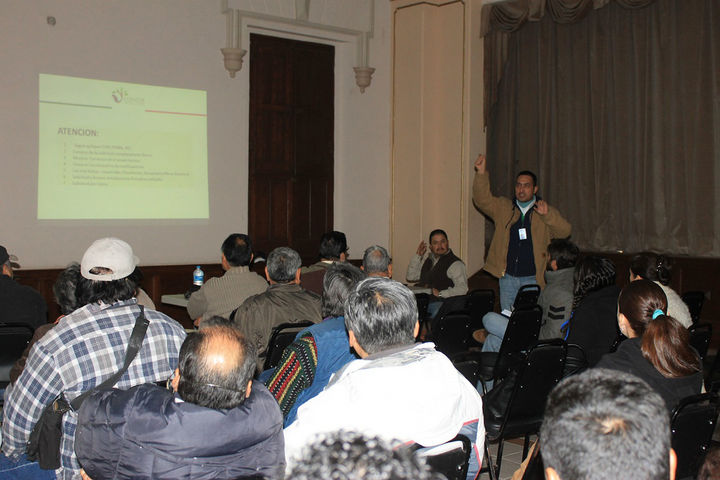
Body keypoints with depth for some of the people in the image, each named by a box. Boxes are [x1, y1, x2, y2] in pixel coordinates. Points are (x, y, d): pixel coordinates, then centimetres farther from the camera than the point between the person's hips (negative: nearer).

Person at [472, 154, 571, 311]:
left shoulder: (546, 212, 4)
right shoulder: (503, 207, 8)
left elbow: (565, 231, -6)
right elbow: (483, 200, -4)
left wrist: (547, 215, -23)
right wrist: (481, 174, -17)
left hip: (533, 279, -2)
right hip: (507, 277, 2)